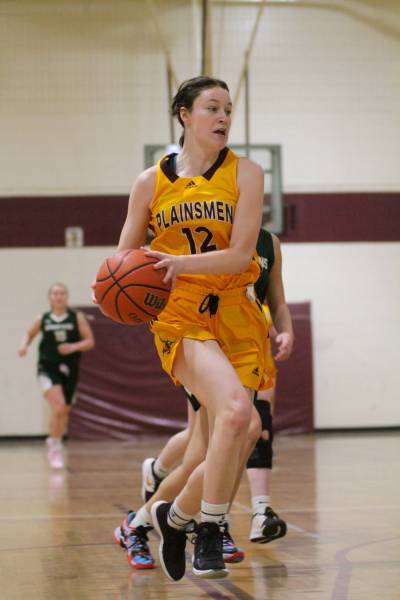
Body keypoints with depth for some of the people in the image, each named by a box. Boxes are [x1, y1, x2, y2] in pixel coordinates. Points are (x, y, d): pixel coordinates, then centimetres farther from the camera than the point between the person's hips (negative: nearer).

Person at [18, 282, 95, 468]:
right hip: (48, 368, -2)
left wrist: (74, 347, -16)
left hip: (69, 369, 2)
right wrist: (23, 345, -2)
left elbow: (90, 341, 0)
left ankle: (55, 446, 37)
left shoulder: (77, 317, 0)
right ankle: (54, 447, -6)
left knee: (64, 411, 14)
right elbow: (29, 333, 18)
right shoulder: (43, 319, 1)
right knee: (58, 406, -23)